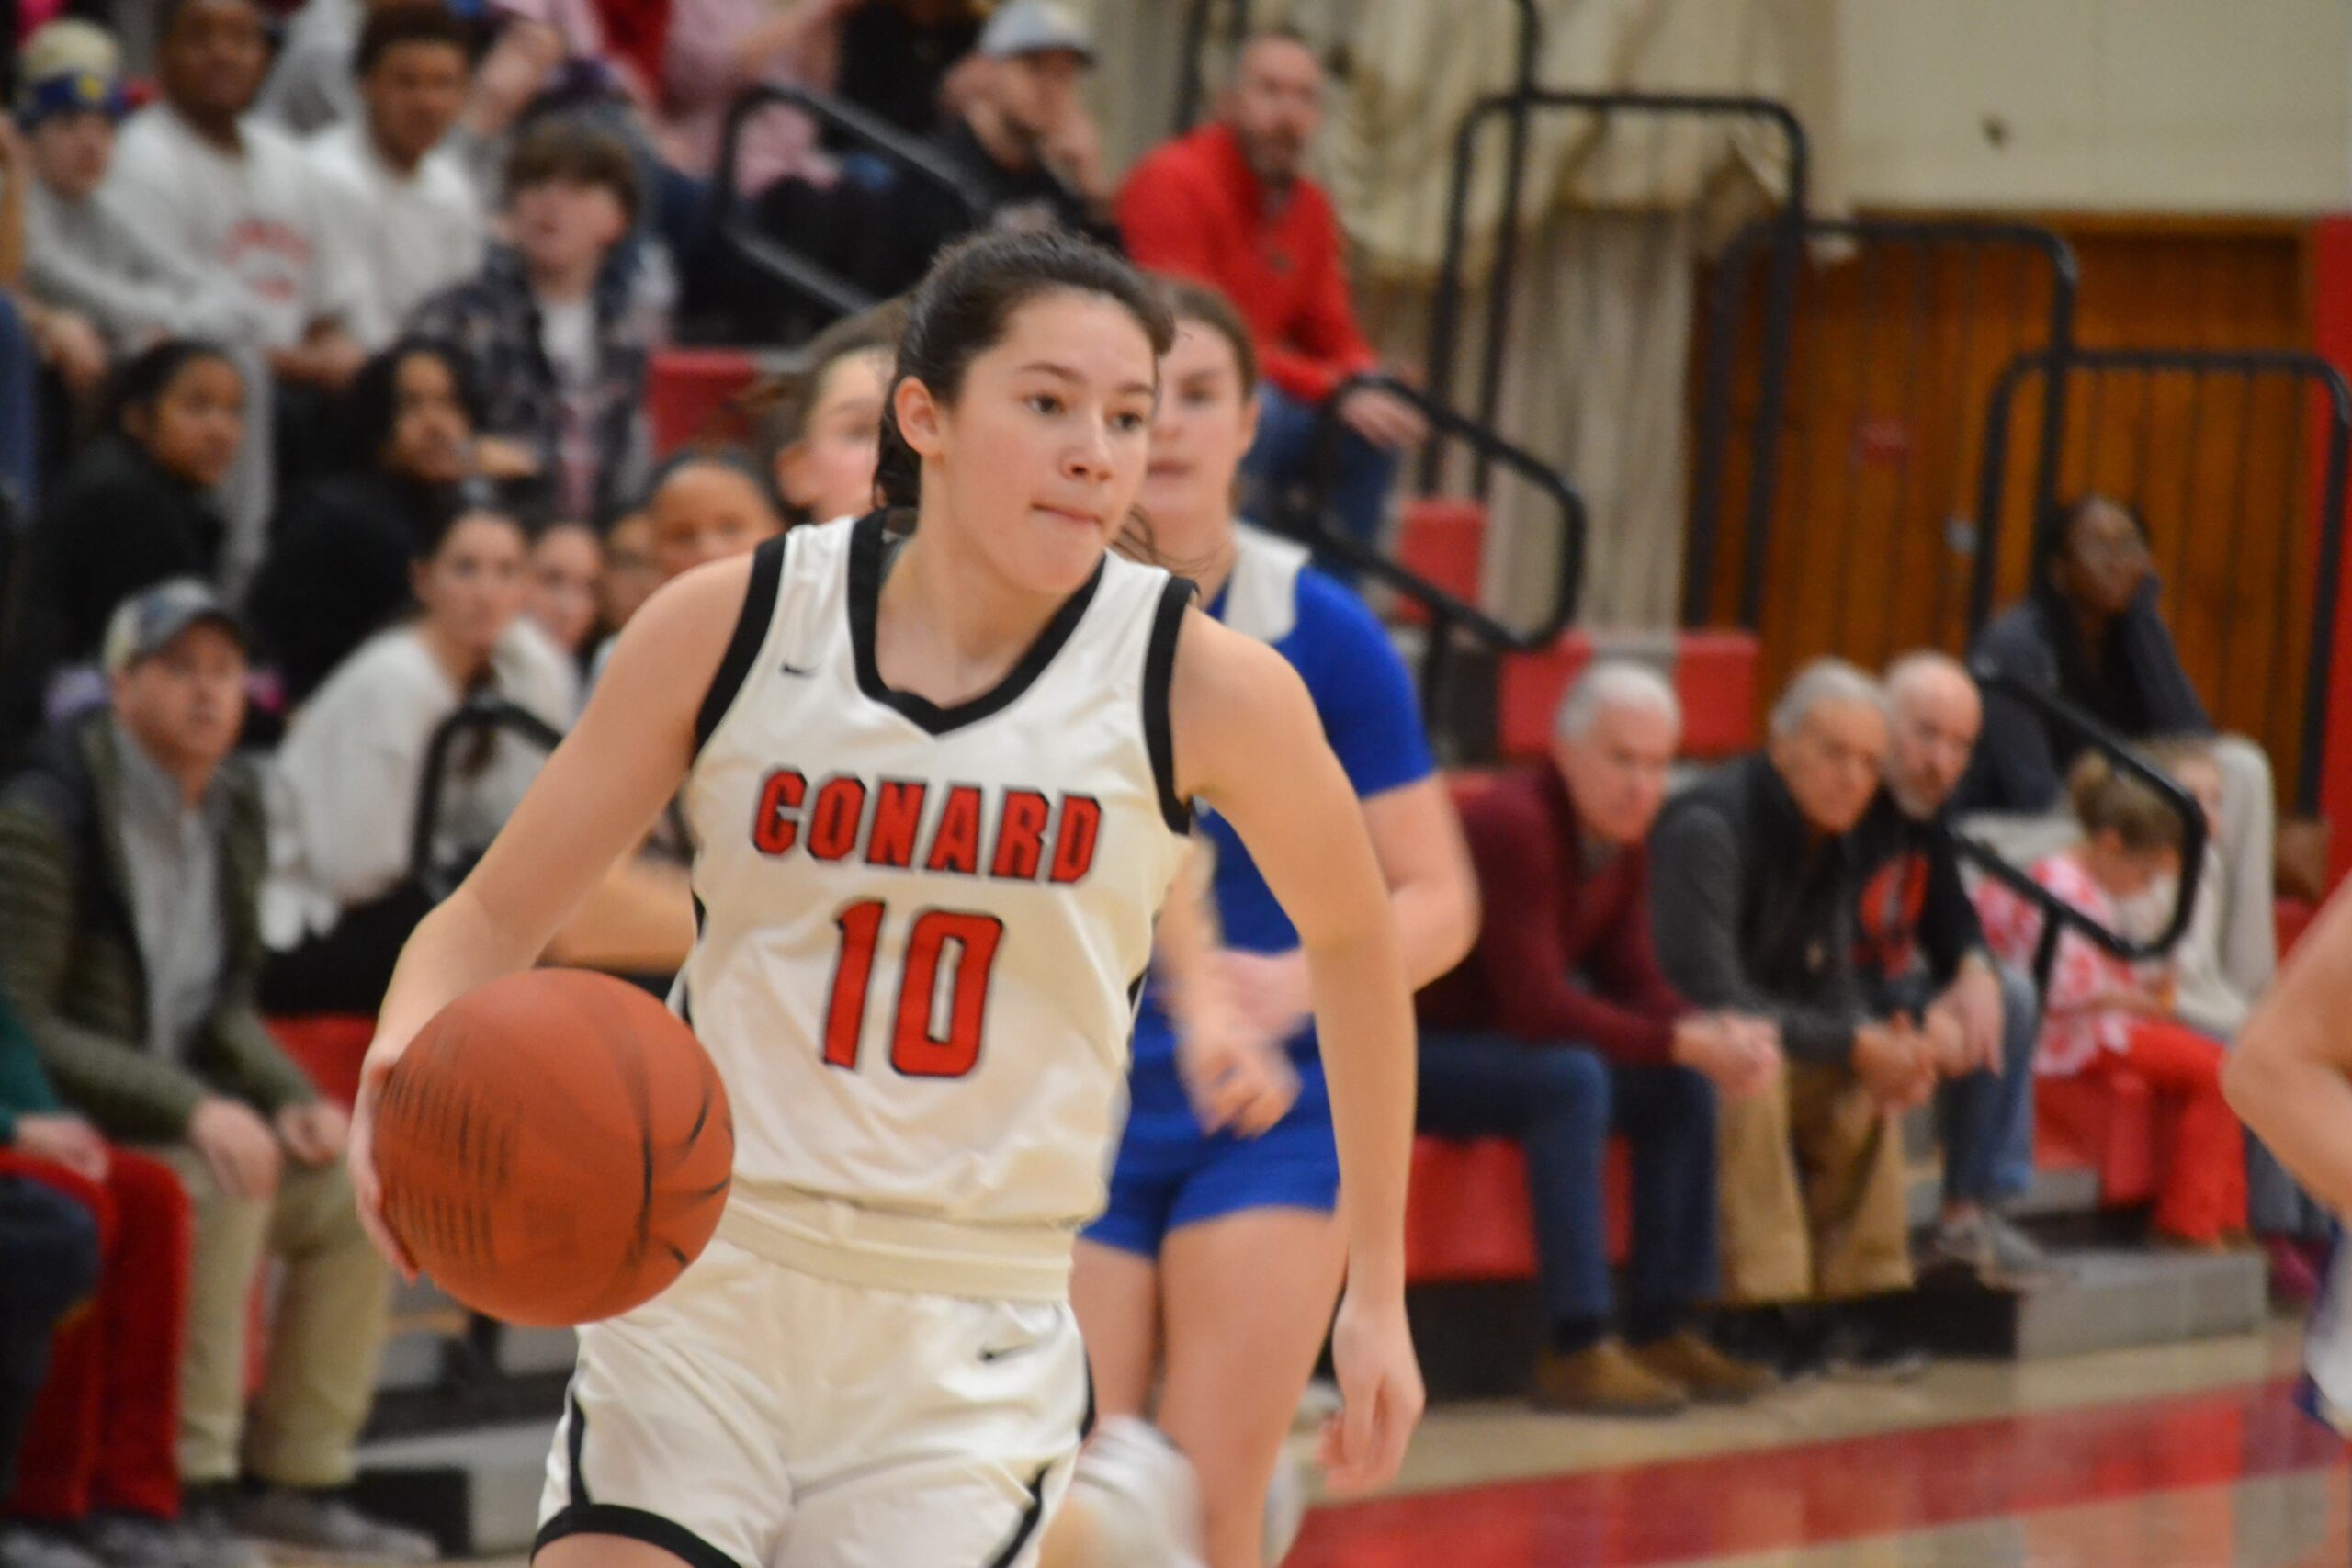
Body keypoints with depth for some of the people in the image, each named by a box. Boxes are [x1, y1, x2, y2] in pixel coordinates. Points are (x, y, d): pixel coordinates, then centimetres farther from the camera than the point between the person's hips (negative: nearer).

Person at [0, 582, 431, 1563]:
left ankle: (295, 1477, 0)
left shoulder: (230, 810, 7)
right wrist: (192, 1107, -29)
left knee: (352, 1190, -5)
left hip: (168, 1109, 8)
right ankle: (196, 1482, -24)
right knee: (226, 1180, -30)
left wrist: (292, 1101, -5)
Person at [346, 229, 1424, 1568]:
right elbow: (496, 914, 1)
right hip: (701, 1298, 1)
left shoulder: (1205, 690, -8)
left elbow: (1354, 938, 10)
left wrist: (1378, 1291, 12)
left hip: (970, 1352, -1)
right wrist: (406, 1055, -22)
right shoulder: (732, 627, -6)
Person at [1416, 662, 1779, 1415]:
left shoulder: (1622, 839, 3)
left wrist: (1717, 1035, -17)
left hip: (1493, 1041, 9)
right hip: (1409, 1050, -9)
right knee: (1572, 1080, -32)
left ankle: (1660, 1329, -1)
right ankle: (1577, 1349, -30)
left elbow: (1635, 982, 4)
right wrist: (1688, 1041, -29)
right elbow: (1535, 1006, -29)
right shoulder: (1514, 825, -25)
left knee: (1682, 1088, -4)